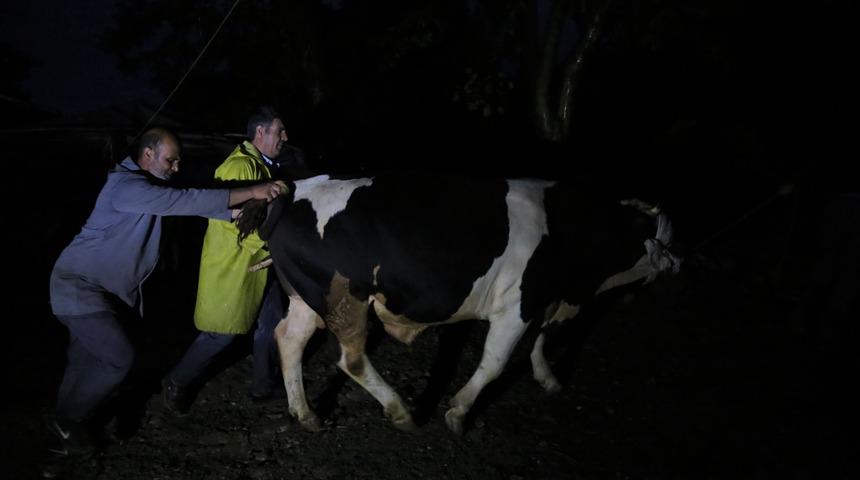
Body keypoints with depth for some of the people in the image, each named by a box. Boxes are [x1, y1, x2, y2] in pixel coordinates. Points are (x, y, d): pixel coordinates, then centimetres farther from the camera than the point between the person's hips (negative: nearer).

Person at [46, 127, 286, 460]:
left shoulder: (150, 187, 9)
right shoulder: (127, 186, -23)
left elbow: (189, 205, 3)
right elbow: (186, 201, -32)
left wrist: (240, 212, -10)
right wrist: (251, 192, -33)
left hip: (103, 288, 10)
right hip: (79, 284, -9)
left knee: (87, 360, 17)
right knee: (118, 358, -11)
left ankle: (67, 425, 34)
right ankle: (67, 423, 10)